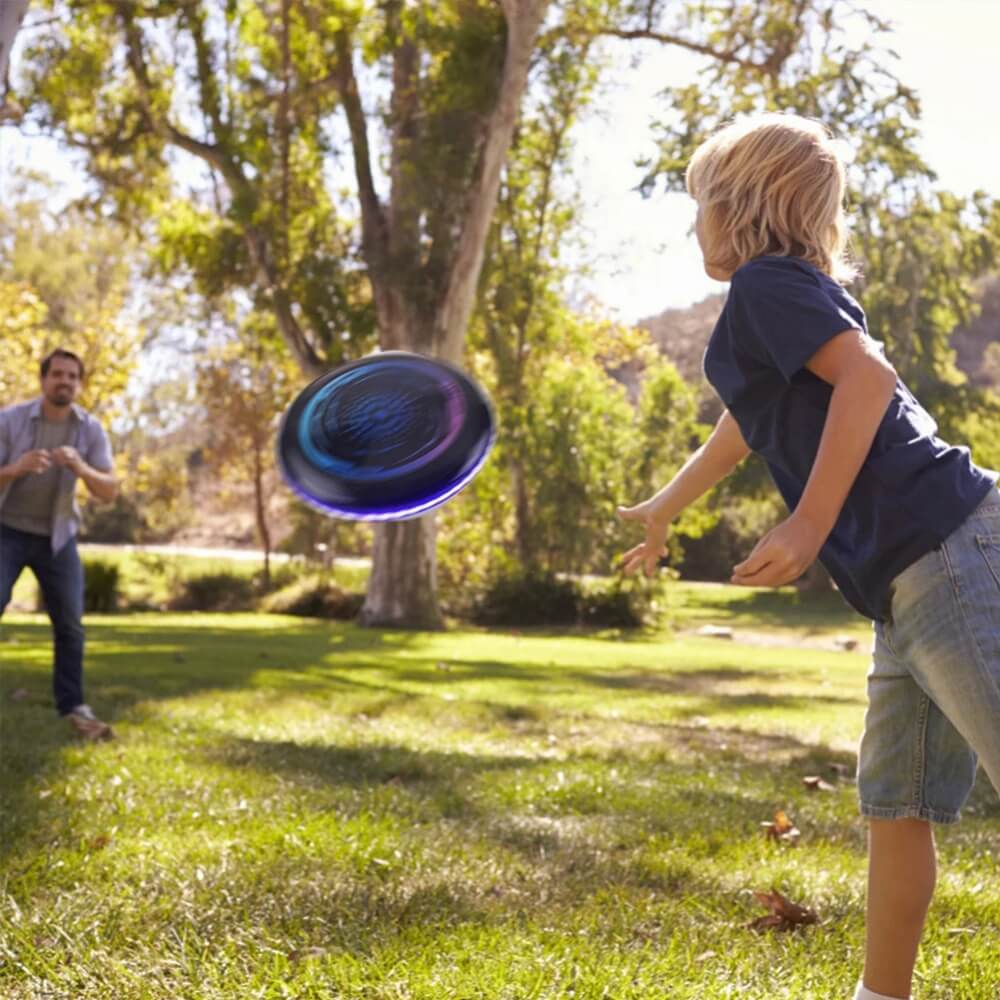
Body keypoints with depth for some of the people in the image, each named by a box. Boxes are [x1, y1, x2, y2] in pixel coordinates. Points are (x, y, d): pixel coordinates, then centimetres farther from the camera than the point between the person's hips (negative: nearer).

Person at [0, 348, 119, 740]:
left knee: (70, 623, 0)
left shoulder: (91, 430, -8)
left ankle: (73, 707, 9)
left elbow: (109, 491, -13)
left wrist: (81, 468, -33)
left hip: (57, 536, 3)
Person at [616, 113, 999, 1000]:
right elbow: (741, 432, 43)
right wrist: (662, 512, 57)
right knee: (895, 802, 14)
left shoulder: (767, 281, -1)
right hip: (916, 578, 10)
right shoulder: (795, 295, 27)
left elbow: (868, 375, -19)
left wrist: (810, 526, -21)